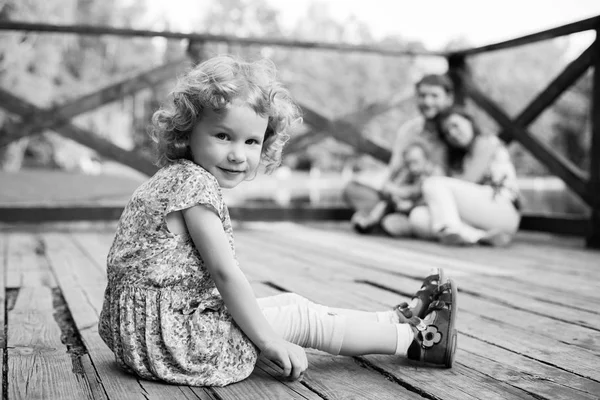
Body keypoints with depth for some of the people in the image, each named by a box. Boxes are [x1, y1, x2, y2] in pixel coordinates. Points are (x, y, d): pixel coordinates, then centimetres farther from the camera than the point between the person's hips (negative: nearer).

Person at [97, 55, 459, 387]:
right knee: (304, 318, -2)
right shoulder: (196, 182, -20)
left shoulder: (176, 180, 11)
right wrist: (268, 340, -14)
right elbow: (224, 272, -22)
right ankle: (417, 339, 10)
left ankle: (397, 319, 24)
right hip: (170, 336, -9)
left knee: (291, 302, 14)